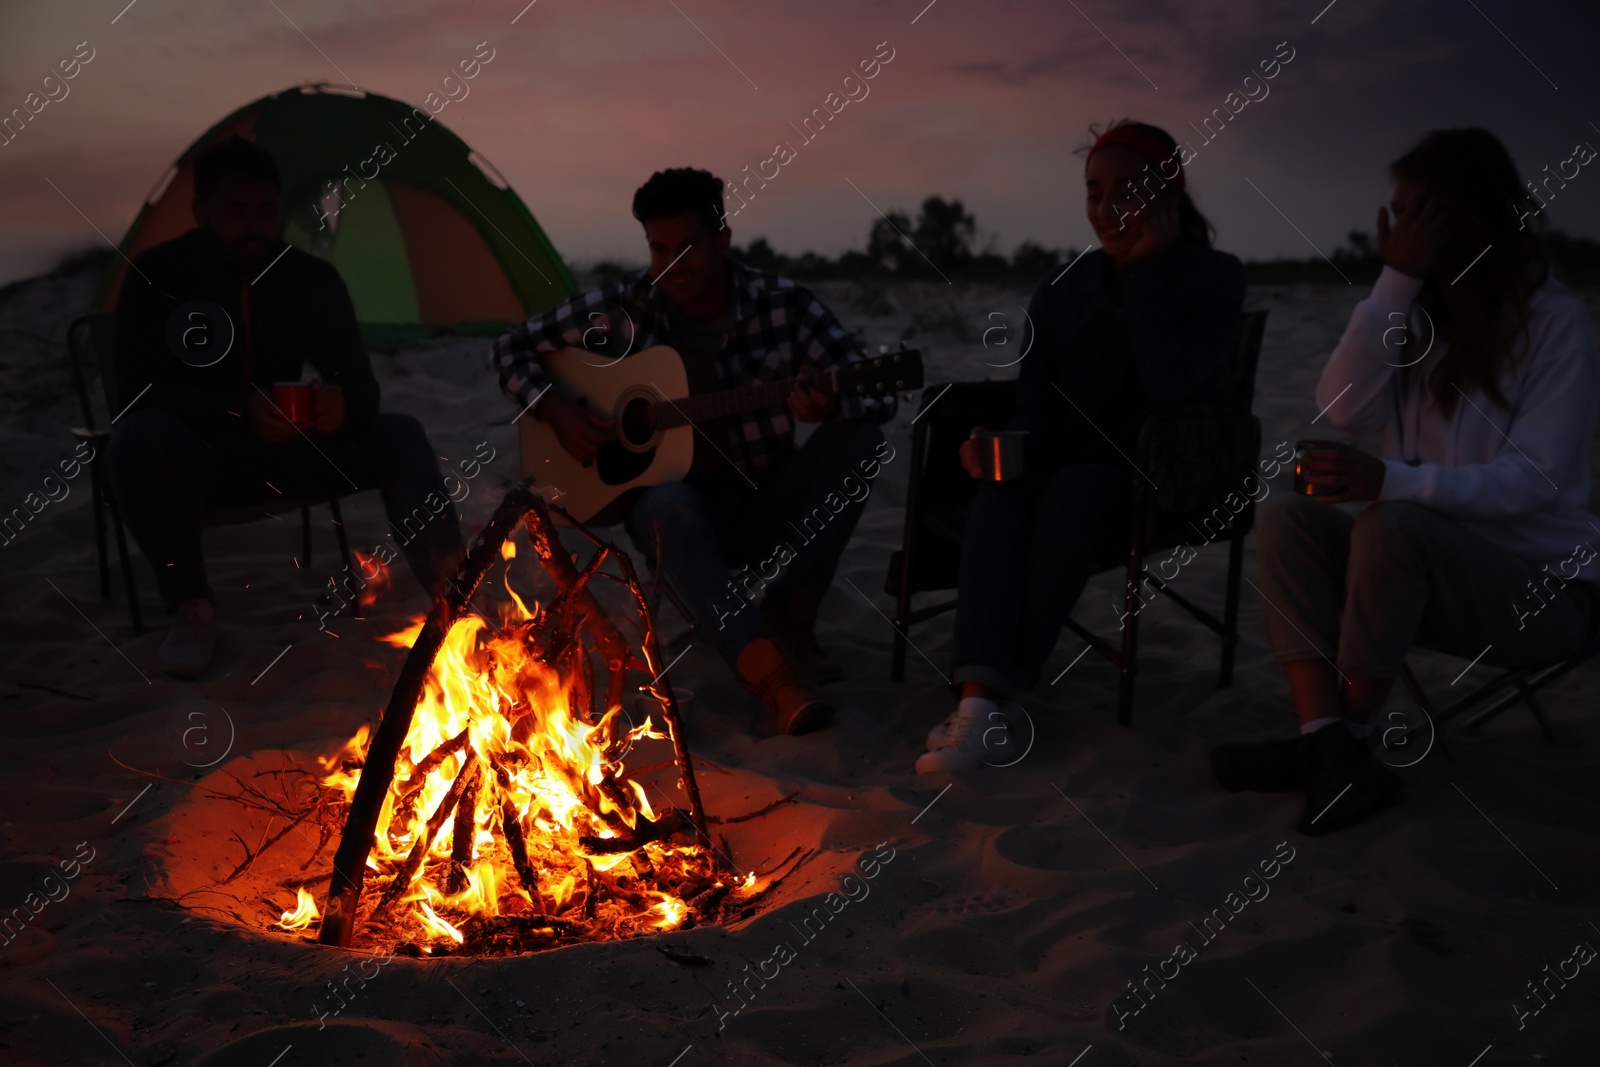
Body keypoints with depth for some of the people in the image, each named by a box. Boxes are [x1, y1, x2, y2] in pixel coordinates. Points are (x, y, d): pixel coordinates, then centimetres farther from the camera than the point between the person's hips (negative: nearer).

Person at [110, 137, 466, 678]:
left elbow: (361, 384, -5)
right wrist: (238, 411, -32)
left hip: (283, 450, 3)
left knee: (400, 437, -18)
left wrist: (344, 405, -31)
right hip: (194, 457, -2)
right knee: (142, 437, -37)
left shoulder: (313, 278, -5)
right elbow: (140, 390, -16)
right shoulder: (157, 275, -12)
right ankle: (192, 607, -21)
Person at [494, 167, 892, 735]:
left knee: (860, 436, -23)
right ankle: (770, 671, -48)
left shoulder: (784, 305, -7)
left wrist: (828, 406, -34)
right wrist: (556, 412, -12)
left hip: (769, 507, 2)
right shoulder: (625, 306, -4)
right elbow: (514, 349, 6)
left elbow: (876, 396, -11)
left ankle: (787, 617, -20)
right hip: (681, 499, -1)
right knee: (668, 504, -38)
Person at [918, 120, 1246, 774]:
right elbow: (1035, 407, 5)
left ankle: (989, 700, -32)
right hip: (1063, 461, 3)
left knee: (1073, 490, -36)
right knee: (1000, 490, -32)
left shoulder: (1214, 278, 0)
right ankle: (981, 701, -46)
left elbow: (1170, 388, -17)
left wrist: (1146, 270, -14)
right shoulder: (1062, 291, 10)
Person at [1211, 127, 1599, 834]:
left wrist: (1395, 482, -34)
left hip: (1538, 588, -6)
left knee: (1392, 525, -34)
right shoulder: (1414, 314, 8)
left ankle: (1348, 734, -18)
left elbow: (1535, 479, -19)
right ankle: (1333, 752, -30)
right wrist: (1396, 281, -15)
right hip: (1427, 571, 6)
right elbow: (1345, 409, -9)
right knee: (1284, 519, -17)